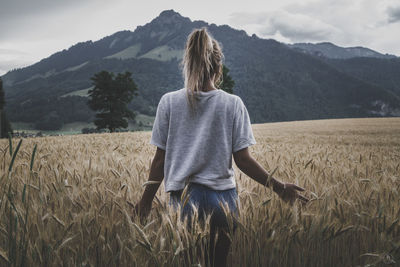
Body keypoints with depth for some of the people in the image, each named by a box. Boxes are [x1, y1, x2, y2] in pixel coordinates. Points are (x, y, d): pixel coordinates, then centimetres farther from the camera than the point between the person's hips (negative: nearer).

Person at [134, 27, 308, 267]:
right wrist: (279, 187, 4)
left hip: (183, 198, 1)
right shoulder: (233, 104, -4)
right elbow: (243, 160, -6)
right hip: (222, 197, 0)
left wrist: (146, 201, 9)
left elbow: (160, 159, -1)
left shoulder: (169, 102, -3)